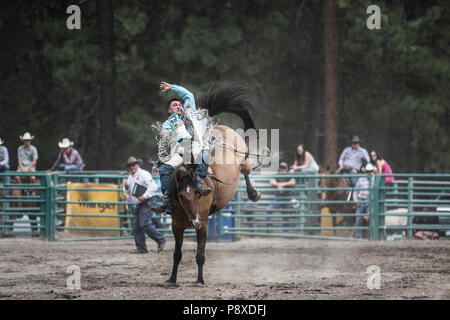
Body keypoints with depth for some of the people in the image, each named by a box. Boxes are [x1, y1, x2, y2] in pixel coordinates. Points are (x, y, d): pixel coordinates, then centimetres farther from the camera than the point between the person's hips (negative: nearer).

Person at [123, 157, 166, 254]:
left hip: (146, 203, -9)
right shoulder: (130, 177, 17)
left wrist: (145, 196, -26)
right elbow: (128, 193, 24)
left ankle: (161, 240, -3)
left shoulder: (144, 174, -9)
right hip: (137, 205, 9)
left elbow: (153, 186, -19)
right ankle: (141, 248, 6)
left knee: (144, 224, -17)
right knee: (136, 227, 2)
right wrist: (126, 187, 2)